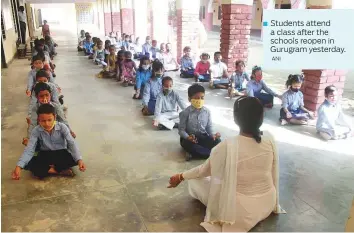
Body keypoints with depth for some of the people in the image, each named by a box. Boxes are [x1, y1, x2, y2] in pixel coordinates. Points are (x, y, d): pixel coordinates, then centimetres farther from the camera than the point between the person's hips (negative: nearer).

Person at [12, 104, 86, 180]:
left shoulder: (62, 127, -16)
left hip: (61, 154, -1)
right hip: (45, 155, 2)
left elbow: (72, 144, -23)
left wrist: (79, 160, -39)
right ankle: (61, 171, -26)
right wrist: (19, 166, -33)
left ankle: (47, 169, -20)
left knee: (74, 159, -33)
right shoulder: (36, 131, -12)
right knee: (28, 164, -29)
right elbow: (29, 150, -18)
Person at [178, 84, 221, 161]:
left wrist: (213, 135, -16)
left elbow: (209, 127, 6)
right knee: (188, 144, -38)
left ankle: (193, 154, -24)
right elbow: (181, 130, -11)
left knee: (217, 141, -23)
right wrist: (188, 137, -31)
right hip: (189, 137, -3)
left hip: (203, 136, 4)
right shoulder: (185, 113, -11)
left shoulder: (207, 111, -1)